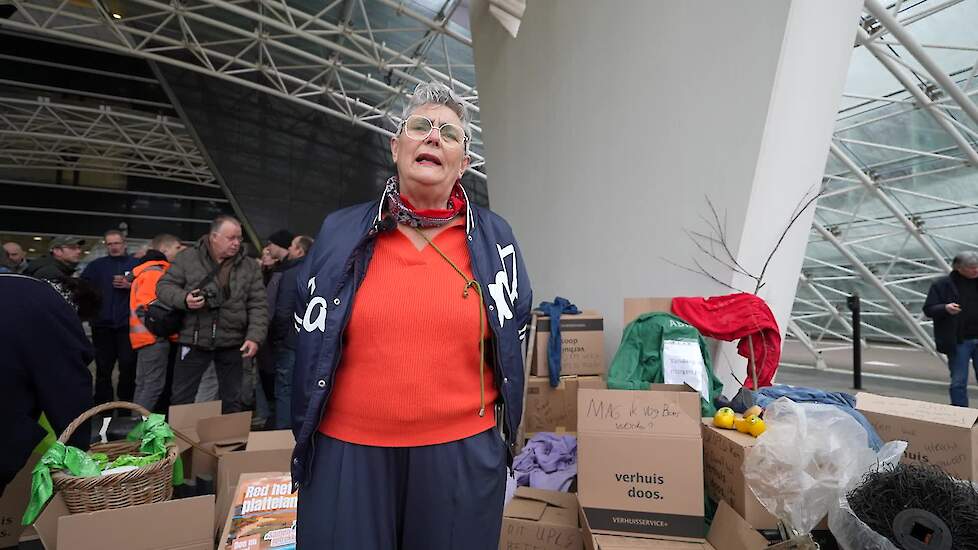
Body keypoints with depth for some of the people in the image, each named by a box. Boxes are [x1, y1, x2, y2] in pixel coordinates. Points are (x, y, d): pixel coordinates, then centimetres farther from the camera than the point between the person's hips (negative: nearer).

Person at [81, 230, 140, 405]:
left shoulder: (136, 264, 6)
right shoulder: (97, 265, 11)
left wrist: (130, 286, -16)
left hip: (127, 324, -2)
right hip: (102, 324, 2)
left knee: (128, 367, -2)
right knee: (103, 368, 9)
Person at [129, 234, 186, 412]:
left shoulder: (147, 270, 19)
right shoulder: (156, 271, -13)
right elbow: (146, 306, -22)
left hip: (147, 336, 10)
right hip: (155, 337, -10)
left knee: (143, 385, 16)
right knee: (154, 385, -7)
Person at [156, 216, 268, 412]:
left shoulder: (249, 267, 1)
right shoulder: (187, 258, -2)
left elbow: (258, 306, -1)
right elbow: (164, 285, 2)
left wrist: (254, 337, -12)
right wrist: (183, 299, -18)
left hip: (232, 344, 1)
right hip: (194, 341, -1)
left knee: (232, 400, 13)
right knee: (181, 399, 10)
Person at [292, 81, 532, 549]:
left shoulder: (493, 237, 0)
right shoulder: (340, 232, 0)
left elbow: (511, 339, 8)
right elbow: (308, 341, 8)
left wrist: (503, 428, 10)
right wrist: (305, 434, 11)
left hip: (463, 451, 1)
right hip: (346, 450, 1)